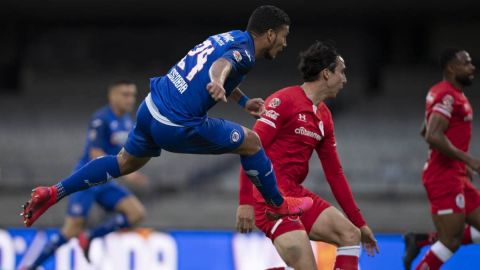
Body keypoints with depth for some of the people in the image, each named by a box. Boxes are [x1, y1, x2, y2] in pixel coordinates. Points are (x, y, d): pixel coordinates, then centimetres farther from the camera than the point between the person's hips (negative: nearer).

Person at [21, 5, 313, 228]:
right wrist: (217, 82, -59)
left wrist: (243, 100, 38)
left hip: (151, 106, 8)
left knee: (126, 162, 28)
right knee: (251, 142, 5)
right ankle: (278, 205, 21)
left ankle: (52, 193, 25)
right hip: (176, 124, -8)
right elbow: (223, 63, -38)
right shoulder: (244, 52, -13)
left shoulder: (231, 36, 12)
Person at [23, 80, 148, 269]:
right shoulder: (100, 119, -16)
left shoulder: (127, 121, 8)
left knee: (137, 213, -11)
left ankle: (89, 238, 1)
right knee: (71, 231, -10)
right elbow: (95, 154, -23)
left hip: (105, 182, 7)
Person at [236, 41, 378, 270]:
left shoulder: (324, 117, 16)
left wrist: (360, 223, 21)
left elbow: (334, 173, 21)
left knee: (350, 234, -1)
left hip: (296, 193, 9)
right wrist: (245, 201, -23)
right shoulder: (284, 101, -10)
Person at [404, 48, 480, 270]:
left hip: (455, 176, 10)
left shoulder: (440, 92, 15)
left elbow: (427, 133, 26)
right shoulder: (448, 96, -15)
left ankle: (422, 241, 11)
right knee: (451, 241, -8)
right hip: (445, 176, -10)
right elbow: (433, 136, -26)